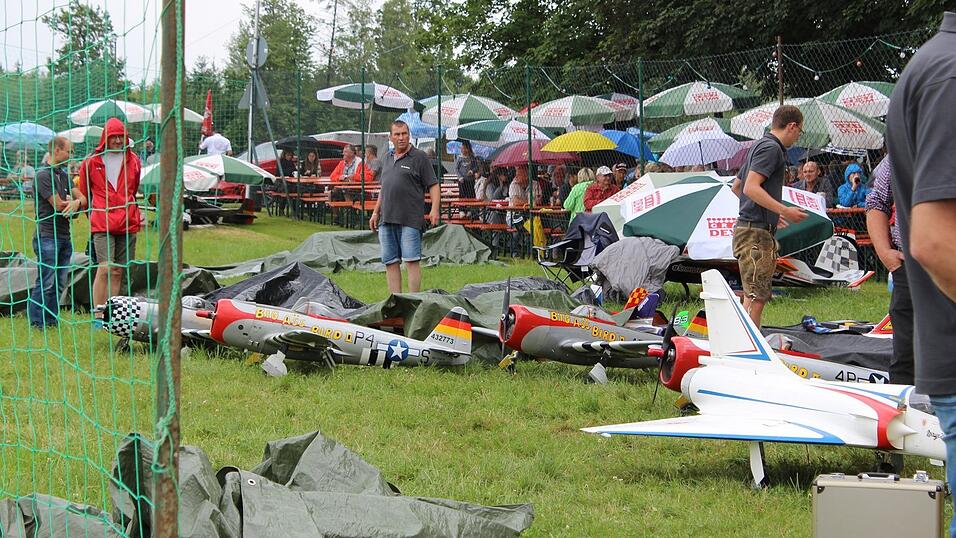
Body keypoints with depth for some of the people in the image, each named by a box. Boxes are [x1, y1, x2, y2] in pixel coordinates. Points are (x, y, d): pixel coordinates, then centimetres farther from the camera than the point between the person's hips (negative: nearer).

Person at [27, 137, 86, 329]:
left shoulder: (64, 175, 17)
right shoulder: (43, 176, -10)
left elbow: (83, 199, 7)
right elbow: (58, 206, -15)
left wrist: (76, 203, -17)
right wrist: (73, 203, 4)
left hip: (64, 236, 8)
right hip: (47, 236, -8)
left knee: (59, 283, 8)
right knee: (46, 282, -9)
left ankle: (51, 319, 13)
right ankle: (36, 322, -5)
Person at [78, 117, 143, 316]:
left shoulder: (133, 161, 10)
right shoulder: (92, 162, 1)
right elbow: (84, 192, 13)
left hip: (128, 223, 4)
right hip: (102, 223, -4)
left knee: (118, 271, 6)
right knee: (105, 268, -14)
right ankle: (98, 315, -12)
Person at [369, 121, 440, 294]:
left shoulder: (419, 157, 0)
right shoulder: (387, 159, 19)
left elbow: (433, 185, -4)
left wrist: (434, 209, -16)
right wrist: (376, 212, 24)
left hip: (409, 220, -6)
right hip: (386, 220, 7)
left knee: (411, 260, -8)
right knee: (390, 262, 4)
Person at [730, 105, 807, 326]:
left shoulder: (759, 146, 20)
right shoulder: (771, 148, -11)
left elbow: (736, 186, 28)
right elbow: (751, 188, -22)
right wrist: (784, 210, -21)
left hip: (749, 230, 11)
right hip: (756, 233, -11)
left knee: (753, 297, 13)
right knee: (756, 298, -13)